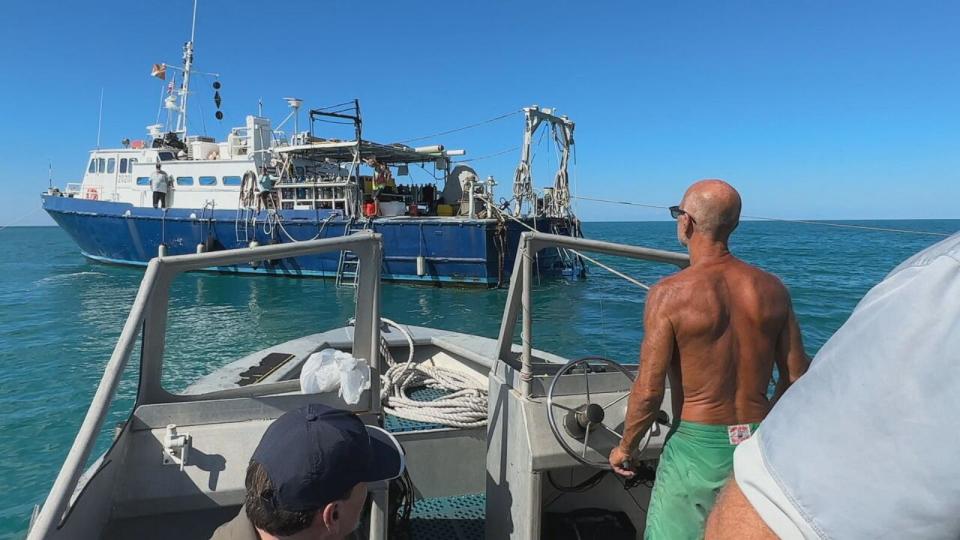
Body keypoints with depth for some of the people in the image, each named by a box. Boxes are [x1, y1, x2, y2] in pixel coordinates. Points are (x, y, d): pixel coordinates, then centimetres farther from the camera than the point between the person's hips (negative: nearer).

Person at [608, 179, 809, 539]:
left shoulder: (669, 293, -16)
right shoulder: (772, 289, -1)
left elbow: (648, 391, -15)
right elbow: (795, 377, 5)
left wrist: (624, 448, 1)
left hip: (697, 446, -5)